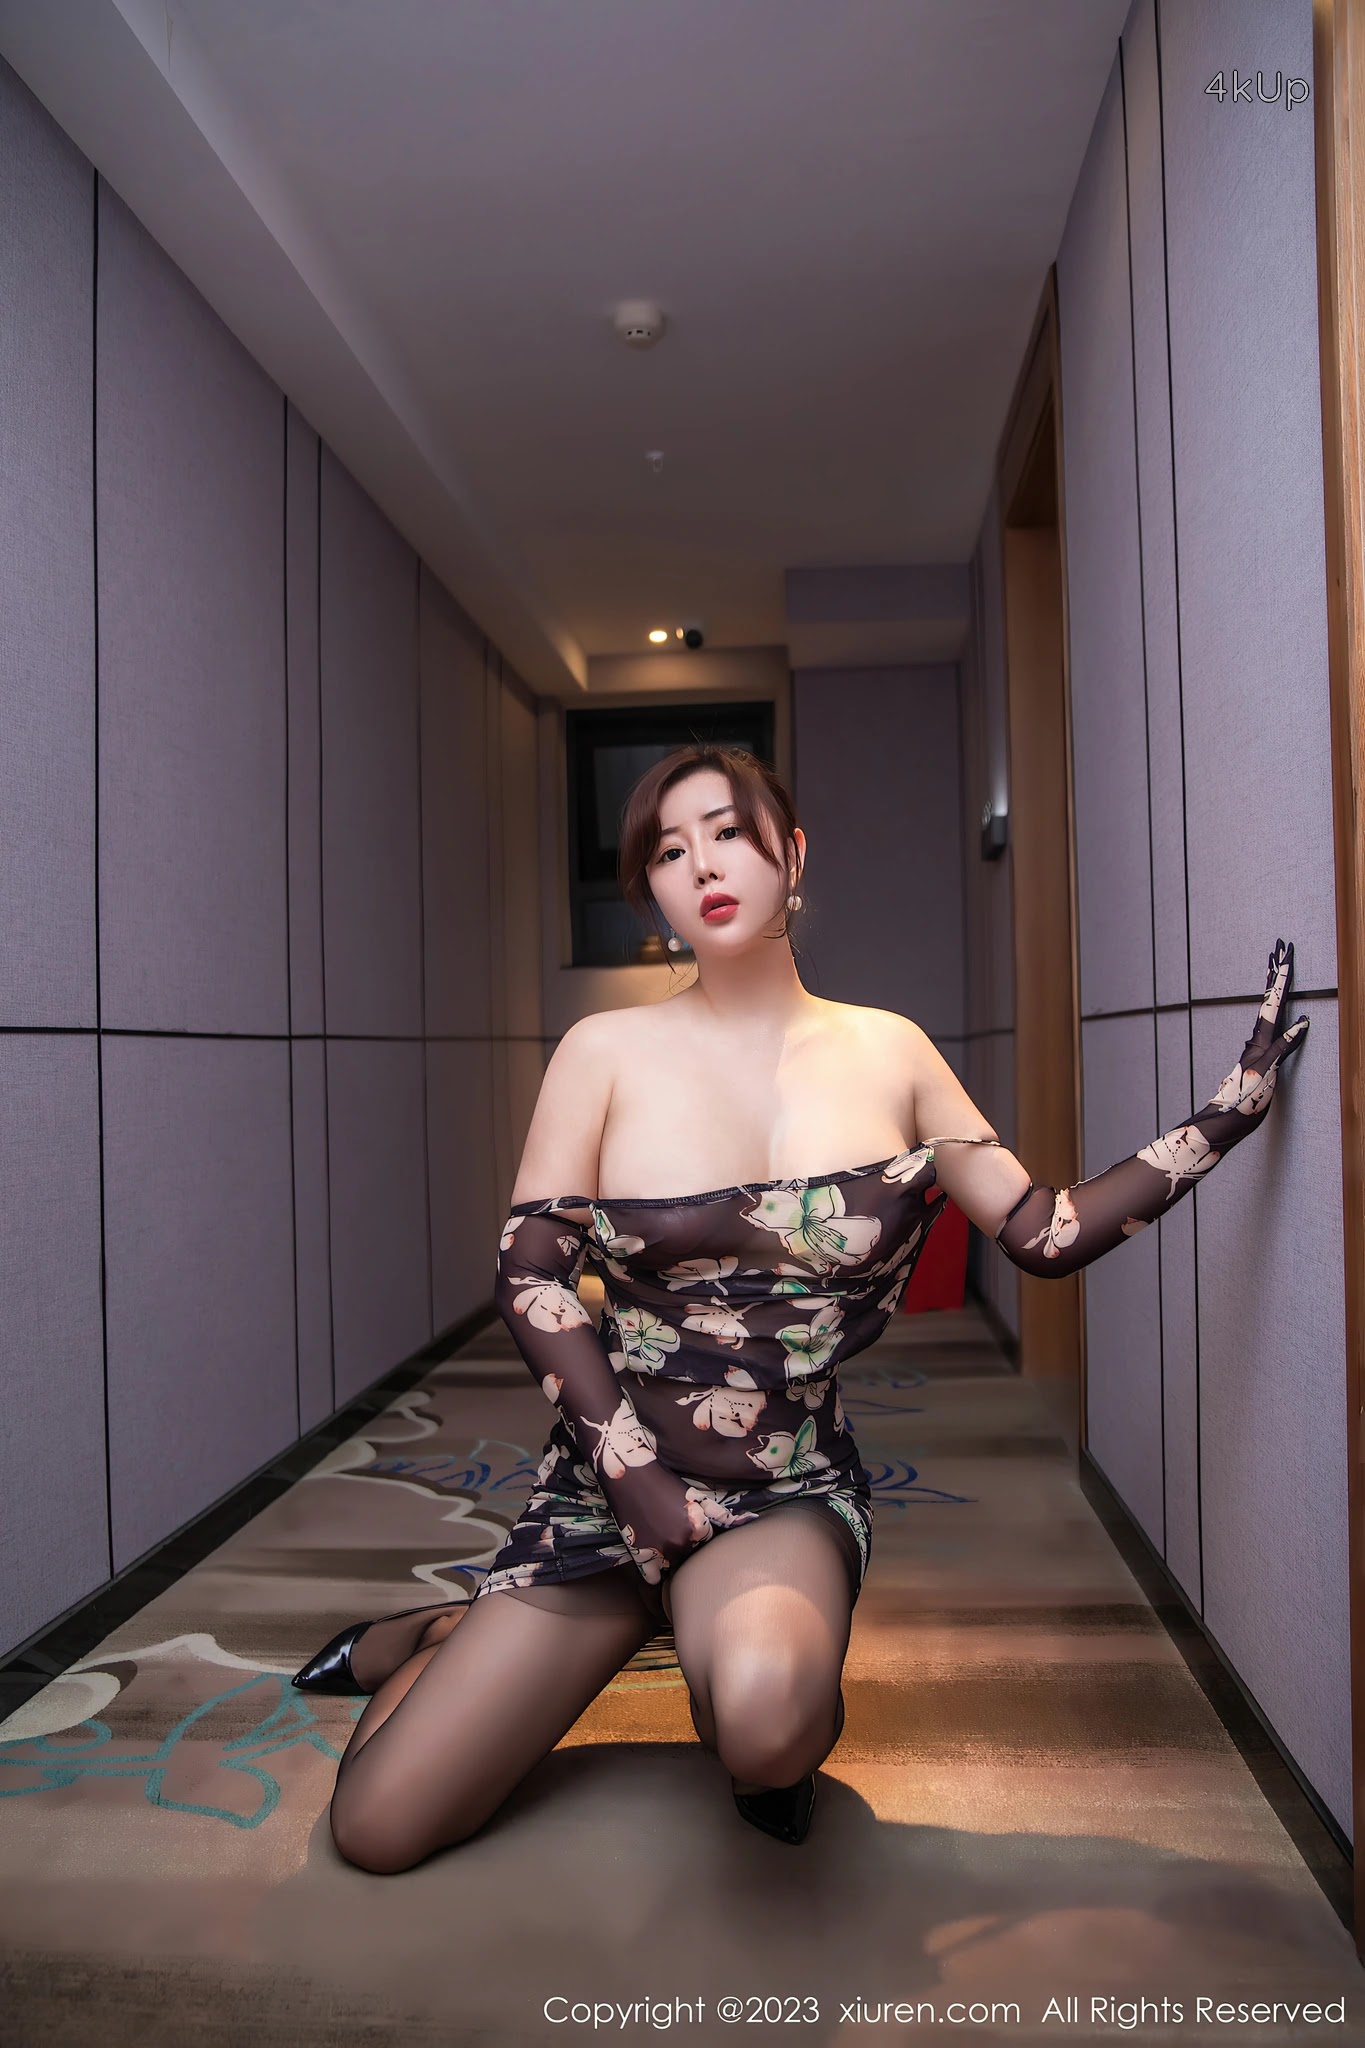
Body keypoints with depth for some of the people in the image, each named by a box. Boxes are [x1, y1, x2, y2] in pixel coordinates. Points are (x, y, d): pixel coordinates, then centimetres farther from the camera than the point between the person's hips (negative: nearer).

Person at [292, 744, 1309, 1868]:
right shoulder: (607, 1052, -2)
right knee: (378, 1828, -4)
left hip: (790, 1491, 0)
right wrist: (635, 1470, -11)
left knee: (764, 1716, -35)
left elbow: (1048, 1232, 4)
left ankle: (786, 1724, 4)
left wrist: (1235, 1106, 0)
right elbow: (530, 1271, -4)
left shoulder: (889, 1056, 2)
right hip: (608, 1477, 1)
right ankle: (429, 1638, 31)